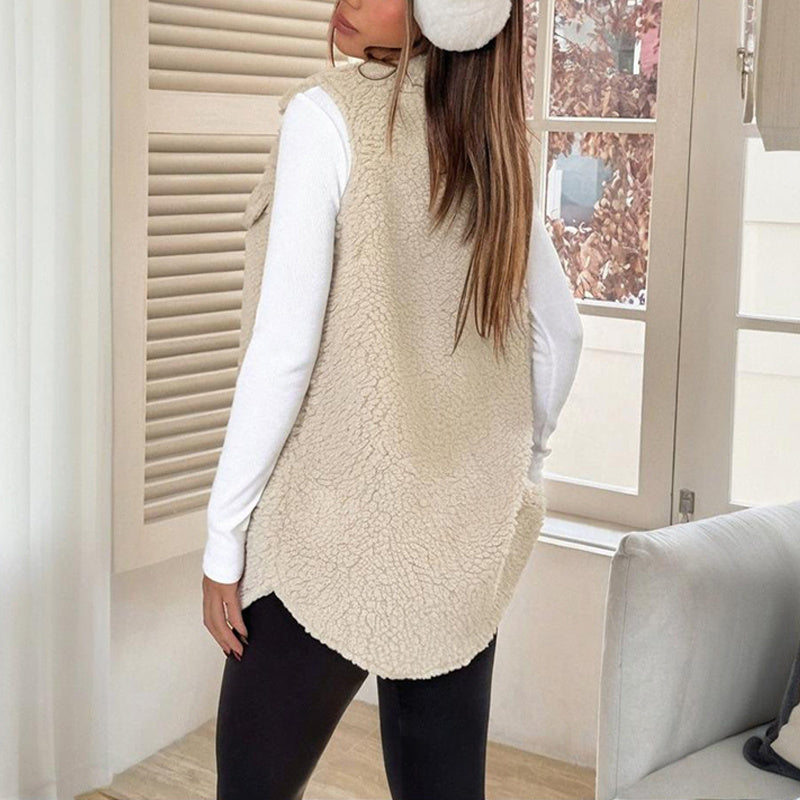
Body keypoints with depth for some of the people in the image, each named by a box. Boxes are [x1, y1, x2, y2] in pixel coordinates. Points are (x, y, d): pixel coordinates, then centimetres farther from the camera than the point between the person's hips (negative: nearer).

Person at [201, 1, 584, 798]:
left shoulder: (330, 112, -12)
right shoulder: (494, 139, 7)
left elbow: (284, 349, -16)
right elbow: (561, 330, 14)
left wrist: (223, 536, -9)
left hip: (343, 523, -6)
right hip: (472, 528, 7)